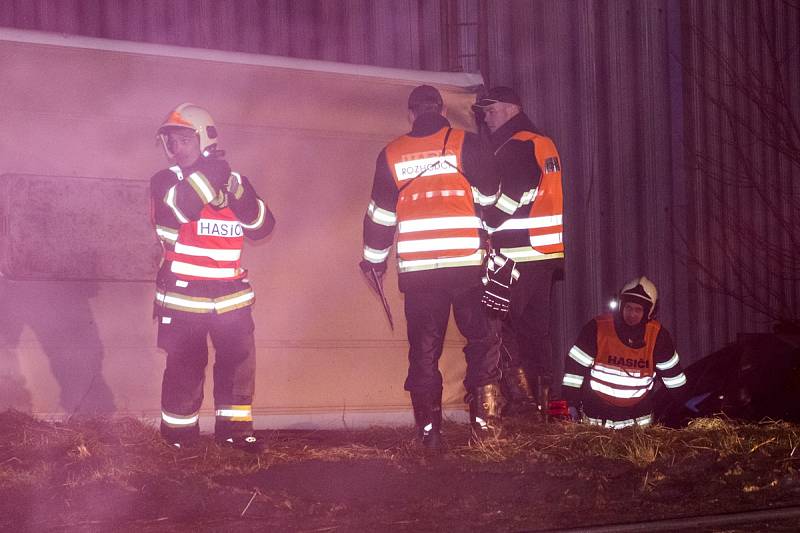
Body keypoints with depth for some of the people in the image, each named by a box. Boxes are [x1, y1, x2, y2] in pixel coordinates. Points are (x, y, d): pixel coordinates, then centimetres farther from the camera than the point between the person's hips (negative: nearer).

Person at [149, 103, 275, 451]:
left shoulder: (234, 181, 9)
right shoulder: (164, 182, 0)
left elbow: (262, 226, -1)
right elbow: (175, 210, -22)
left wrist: (237, 192, -16)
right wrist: (206, 175, -28)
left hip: (230, 294, 3)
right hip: (183, 294, -3)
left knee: (239, 359, -1)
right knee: (185, 365, -1)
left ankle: (234, 428, 11)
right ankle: (178, 431, 13)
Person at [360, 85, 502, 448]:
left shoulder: (392, 154, 8)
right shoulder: (465, 144, 0)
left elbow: (380, 213, 13)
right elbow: (490, 196, 5)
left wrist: (374, 259, 24)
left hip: (416, 268, 2)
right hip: (467, 263, -2)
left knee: (424, 349, 7)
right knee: (483, 339, 9)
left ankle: (429, 430, 5)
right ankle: (483, 418, 0)